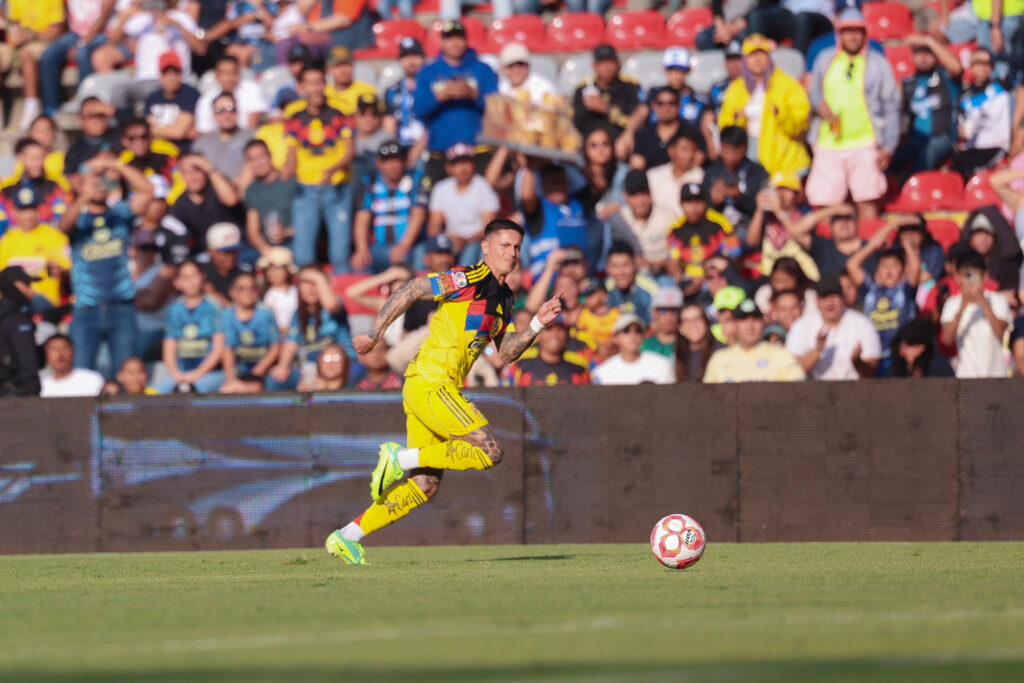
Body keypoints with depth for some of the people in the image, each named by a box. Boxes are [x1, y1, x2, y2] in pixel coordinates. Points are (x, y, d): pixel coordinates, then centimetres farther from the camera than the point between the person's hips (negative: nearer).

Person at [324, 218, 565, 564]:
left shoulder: (503, 299, 18)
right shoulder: (467, 280, -9)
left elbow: (507, 352, 19)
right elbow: (409, 290, -11)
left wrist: (537, 324, 6)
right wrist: (374, 334, -14)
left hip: (438, 390, 9)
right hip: (430, 383, -9)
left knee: (425, 486, 7)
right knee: (489, 450, -17)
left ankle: (346, 537, 10)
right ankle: (400, 458, -9)